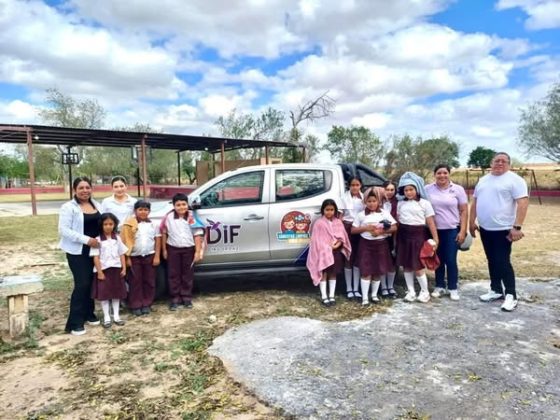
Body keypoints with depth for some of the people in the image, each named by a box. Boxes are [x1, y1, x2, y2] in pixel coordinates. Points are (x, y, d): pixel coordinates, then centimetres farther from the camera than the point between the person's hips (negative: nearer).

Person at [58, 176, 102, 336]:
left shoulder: (96, 205, 10)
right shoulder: (68, 207, -9)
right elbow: (63, 230, -16)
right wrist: (86, 239, -22)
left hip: (94, 250, 6)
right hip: (77, 252, -6)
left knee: (91, 283, 10)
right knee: (82, 284, -9)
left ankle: (89, 314, 26)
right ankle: (75, 323, 0)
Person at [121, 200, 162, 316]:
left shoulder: (153, 225, 3)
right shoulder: (130, 225, -5)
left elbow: (157, 241, 4)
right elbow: (126, 242, -5)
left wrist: (157, 256, -2)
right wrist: (127, 257, -8)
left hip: (150, 256, 2)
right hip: (134, 257, -2)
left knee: (149, 281, 8)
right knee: (135, 282, 5)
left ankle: (147, 304, 19)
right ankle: (136, 306, 14)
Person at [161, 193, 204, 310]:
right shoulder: (169, 217, -7)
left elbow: (197, 235, -6)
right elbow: (164, 233, 3)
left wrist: (197, 251, -8)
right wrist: (164, 249, 5)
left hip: (189, 249, 0)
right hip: (173, 249, 1)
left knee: (188, 274, 9)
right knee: (173, 275, 7)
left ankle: (187, 297, 22)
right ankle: (175, 298, 18)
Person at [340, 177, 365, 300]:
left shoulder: (364, 197, 5)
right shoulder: (344, 197, -2)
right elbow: (340, 215, -3)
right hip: (348, 228, -2)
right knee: (349, 258, 4)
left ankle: (356, 289, 16)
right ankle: (349, 289, 13)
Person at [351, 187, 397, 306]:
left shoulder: (385, 213, 2)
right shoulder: (361, 214, 1)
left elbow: (394, 227, -1)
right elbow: (353, 230, 2)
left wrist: (381, 231, -16)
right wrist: (366, 228, -14)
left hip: (381, 244, 1)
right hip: (366, 244, -1)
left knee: (378, 271, 9)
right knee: (366, 271, -5)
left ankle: (374, 294, 24)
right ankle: (364, 297, 2)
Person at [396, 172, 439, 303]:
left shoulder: (424, 203, -1)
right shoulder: (401, 204, 10)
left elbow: (430, 222, -3)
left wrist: (435, 239, -8)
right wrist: (395, 238, 8)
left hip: (418, 235, -4)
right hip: (403, 236, 4)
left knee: (418, 265, -2)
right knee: (406, 265, 8)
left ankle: (425, 291, 16)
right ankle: (411, 292, 20)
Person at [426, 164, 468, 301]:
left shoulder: (458, 189, 0)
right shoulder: (428, 189, 2)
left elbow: (464, 211, 1)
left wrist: (463, 230, -6)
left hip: (452, 230, -1)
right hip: (435, 230, 2)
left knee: (451, 260, -1)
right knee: (438, 260, 10)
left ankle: (453, 288, 13)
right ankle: (439, 286, 23)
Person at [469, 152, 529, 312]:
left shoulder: (514, 180, -9)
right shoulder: (483, 180, 12)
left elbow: (523, 203, -16)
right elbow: (475, 201, 17)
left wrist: (517, 227, -22)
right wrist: (472, 222, 13)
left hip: (503, 229, -7)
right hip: (485, 228, 7)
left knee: (503, 262, -5)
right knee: (492, 261, 14)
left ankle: (511, 295, 6)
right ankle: (496, 290, 26)